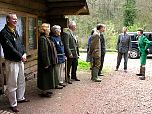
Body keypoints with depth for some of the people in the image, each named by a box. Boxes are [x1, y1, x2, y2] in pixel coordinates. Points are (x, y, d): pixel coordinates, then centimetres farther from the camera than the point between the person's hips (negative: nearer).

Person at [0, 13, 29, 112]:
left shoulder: (15, 31, 13)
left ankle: (20, 98, 36)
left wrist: (24, 54, -2)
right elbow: (10, 48, -20)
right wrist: (21, 56, -15)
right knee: (12, 84, 1)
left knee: (21, 81, 19)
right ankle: (13, 104, 12)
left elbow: (21, 44, 14)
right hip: (12, 62, -8)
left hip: (20, 61, 9)